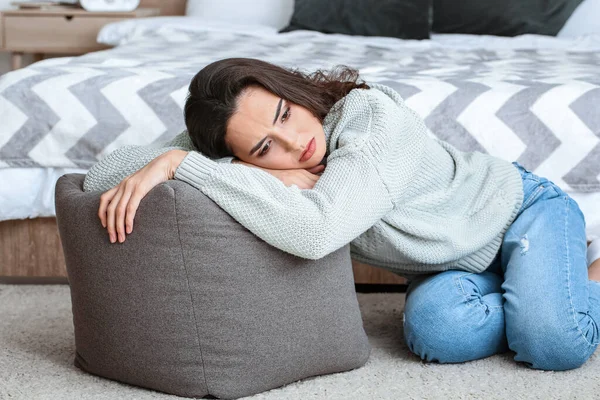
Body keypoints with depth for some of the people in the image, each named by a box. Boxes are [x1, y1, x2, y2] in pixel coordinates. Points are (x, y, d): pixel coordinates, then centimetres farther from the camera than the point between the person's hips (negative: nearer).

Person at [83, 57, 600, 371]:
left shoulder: (375, 116, -40)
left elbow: (315, 230, -56)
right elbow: (100, 173, -24)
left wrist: (180, 162, -52)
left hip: (515, 204, -4)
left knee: (554, 344, -30)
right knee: (436, 332, -28)